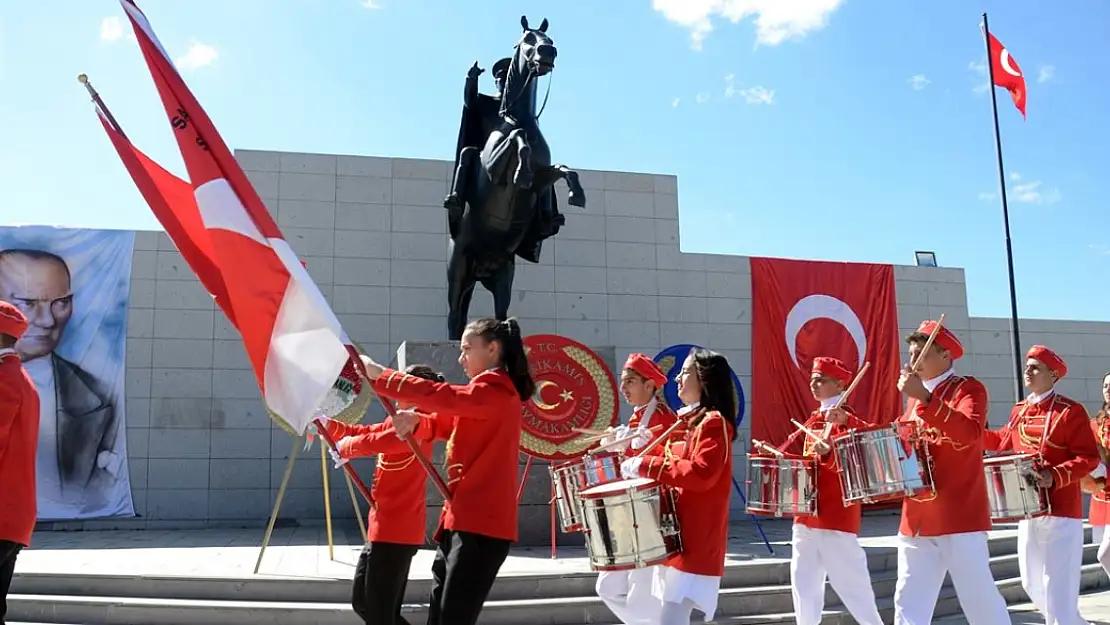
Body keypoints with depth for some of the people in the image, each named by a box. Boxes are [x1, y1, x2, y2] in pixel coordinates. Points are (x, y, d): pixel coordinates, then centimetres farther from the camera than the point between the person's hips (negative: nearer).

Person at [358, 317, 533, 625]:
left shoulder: (497, 390, -10)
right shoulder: (486, 394, 22)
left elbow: (443, 396, -22)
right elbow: (445, 422, 16)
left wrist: (380, 375, -16)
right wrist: (414, 421, -7)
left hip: (480, 524, -10)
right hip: (464, 521, 10)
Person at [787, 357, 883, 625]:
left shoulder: (846, 420, -10)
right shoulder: (813, 420, 13)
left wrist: (828, 454, -34)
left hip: (837, 516, -8)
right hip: (807, 514, 8)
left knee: (850, 580, 0)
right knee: (803, 581, 10)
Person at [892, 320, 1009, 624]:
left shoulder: (968, 388, -5)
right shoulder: (916, 396, 16)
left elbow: (970, 434, -24)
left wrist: (925, 397, -30)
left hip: (960, 516, -7)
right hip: (916, 518, 7)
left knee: (979, 598, 0)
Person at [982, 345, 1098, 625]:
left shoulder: (1070, 411, -10)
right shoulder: (1019, 410, 10)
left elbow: (1089, 458, -12)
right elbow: (1003, 440, 25)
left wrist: (1055, 477, -25)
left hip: (1061, 511, -7)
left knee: (1057, 587, -7)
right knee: (1032, 583, 15)